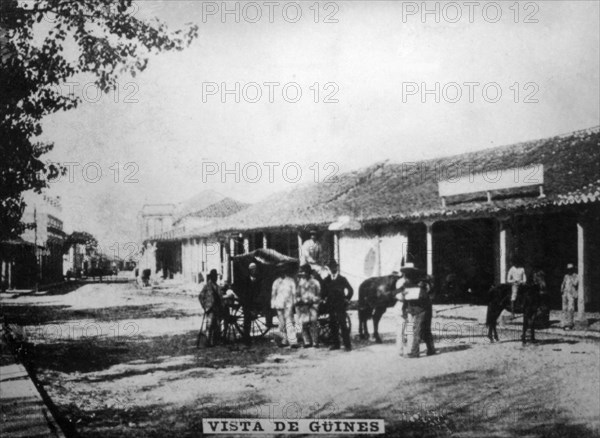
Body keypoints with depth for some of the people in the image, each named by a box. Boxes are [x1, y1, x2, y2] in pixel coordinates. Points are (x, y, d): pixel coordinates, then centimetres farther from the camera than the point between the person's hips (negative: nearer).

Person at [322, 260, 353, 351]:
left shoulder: (342, 279, 3)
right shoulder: (326, 280, 10)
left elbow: (350, 290, 4)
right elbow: (324, 292, 18)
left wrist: (347, 299, 1)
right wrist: (325, 300, 7)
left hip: (340, 305, -3)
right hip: (330, 306, 3)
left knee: (343, 325, -9)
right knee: (333, 325, 3)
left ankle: (347, 344, -9)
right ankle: (335, 344, 10)